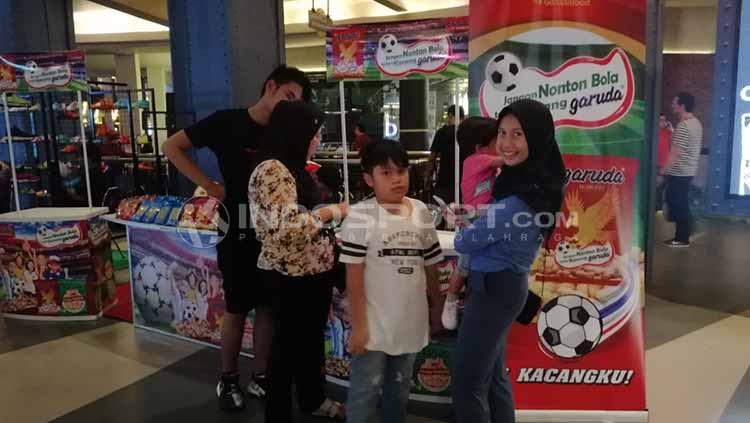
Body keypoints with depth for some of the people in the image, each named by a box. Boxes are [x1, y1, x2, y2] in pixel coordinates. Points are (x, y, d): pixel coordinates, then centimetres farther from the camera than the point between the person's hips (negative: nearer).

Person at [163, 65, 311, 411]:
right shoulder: (227, 122, -8)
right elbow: (172, 147, -5)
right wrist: (209, 186, -11)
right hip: (238, 230, -4)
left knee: (268, 307, 11)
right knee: (236, 309, 6)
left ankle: (261, 376, 26)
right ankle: (228, 379, 25)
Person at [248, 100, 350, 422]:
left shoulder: (295, 168, 11)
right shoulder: (271, 170, -19)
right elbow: (287, 226, -29)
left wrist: (334, 212, 6)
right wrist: (330, 212, -20)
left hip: (313, 271, 9)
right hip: (290, 277, -9)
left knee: (313, 338, 23)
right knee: (288, 344, 7)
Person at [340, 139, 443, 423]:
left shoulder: (421, 213, 2)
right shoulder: (361, 216, -12)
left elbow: (430, 267, 9)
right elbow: (354, 275, -12)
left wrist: (437, 310, 13)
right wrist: (358, 325, -12)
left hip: (410, 322, 5)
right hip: (373, 324, -4)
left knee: (399, 390, 21)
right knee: (365, 392, 7)